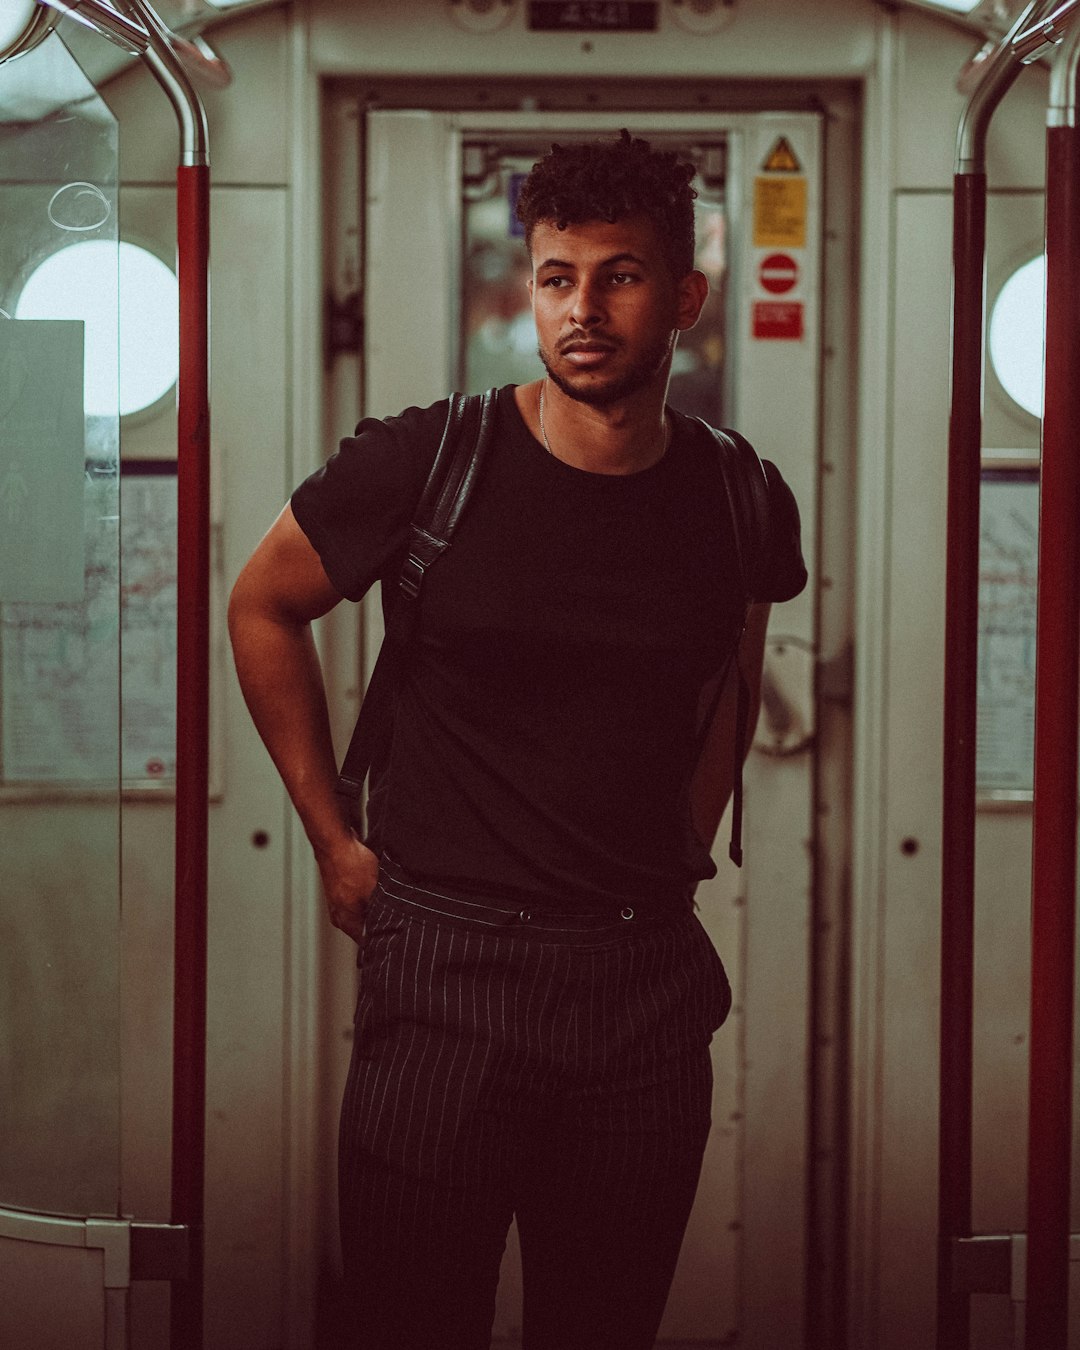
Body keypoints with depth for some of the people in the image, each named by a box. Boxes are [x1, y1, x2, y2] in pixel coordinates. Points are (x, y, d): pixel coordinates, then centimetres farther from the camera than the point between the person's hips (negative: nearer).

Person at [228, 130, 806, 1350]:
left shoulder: (742, 504, 2)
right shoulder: (429, 462, -8)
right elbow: (261, 608, 7)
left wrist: (684, 850, 13)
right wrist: (333, 839, 6)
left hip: (650, 979, 3)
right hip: (449, 964, -3)